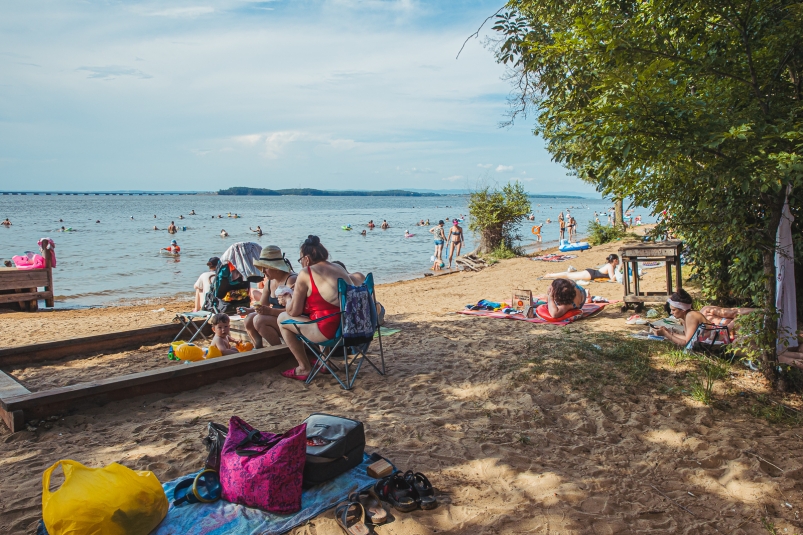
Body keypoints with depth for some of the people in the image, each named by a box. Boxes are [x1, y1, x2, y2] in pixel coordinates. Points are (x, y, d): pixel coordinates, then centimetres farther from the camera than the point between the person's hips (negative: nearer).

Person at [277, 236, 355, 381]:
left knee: (282, 318, 12)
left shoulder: (306, 273, -6)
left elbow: (294, 311, -2)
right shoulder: (340, 268, 15)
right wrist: (298, 295, 33)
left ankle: (304, 368, 15)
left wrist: (289, 299, 20)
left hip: (330, 330, -8)